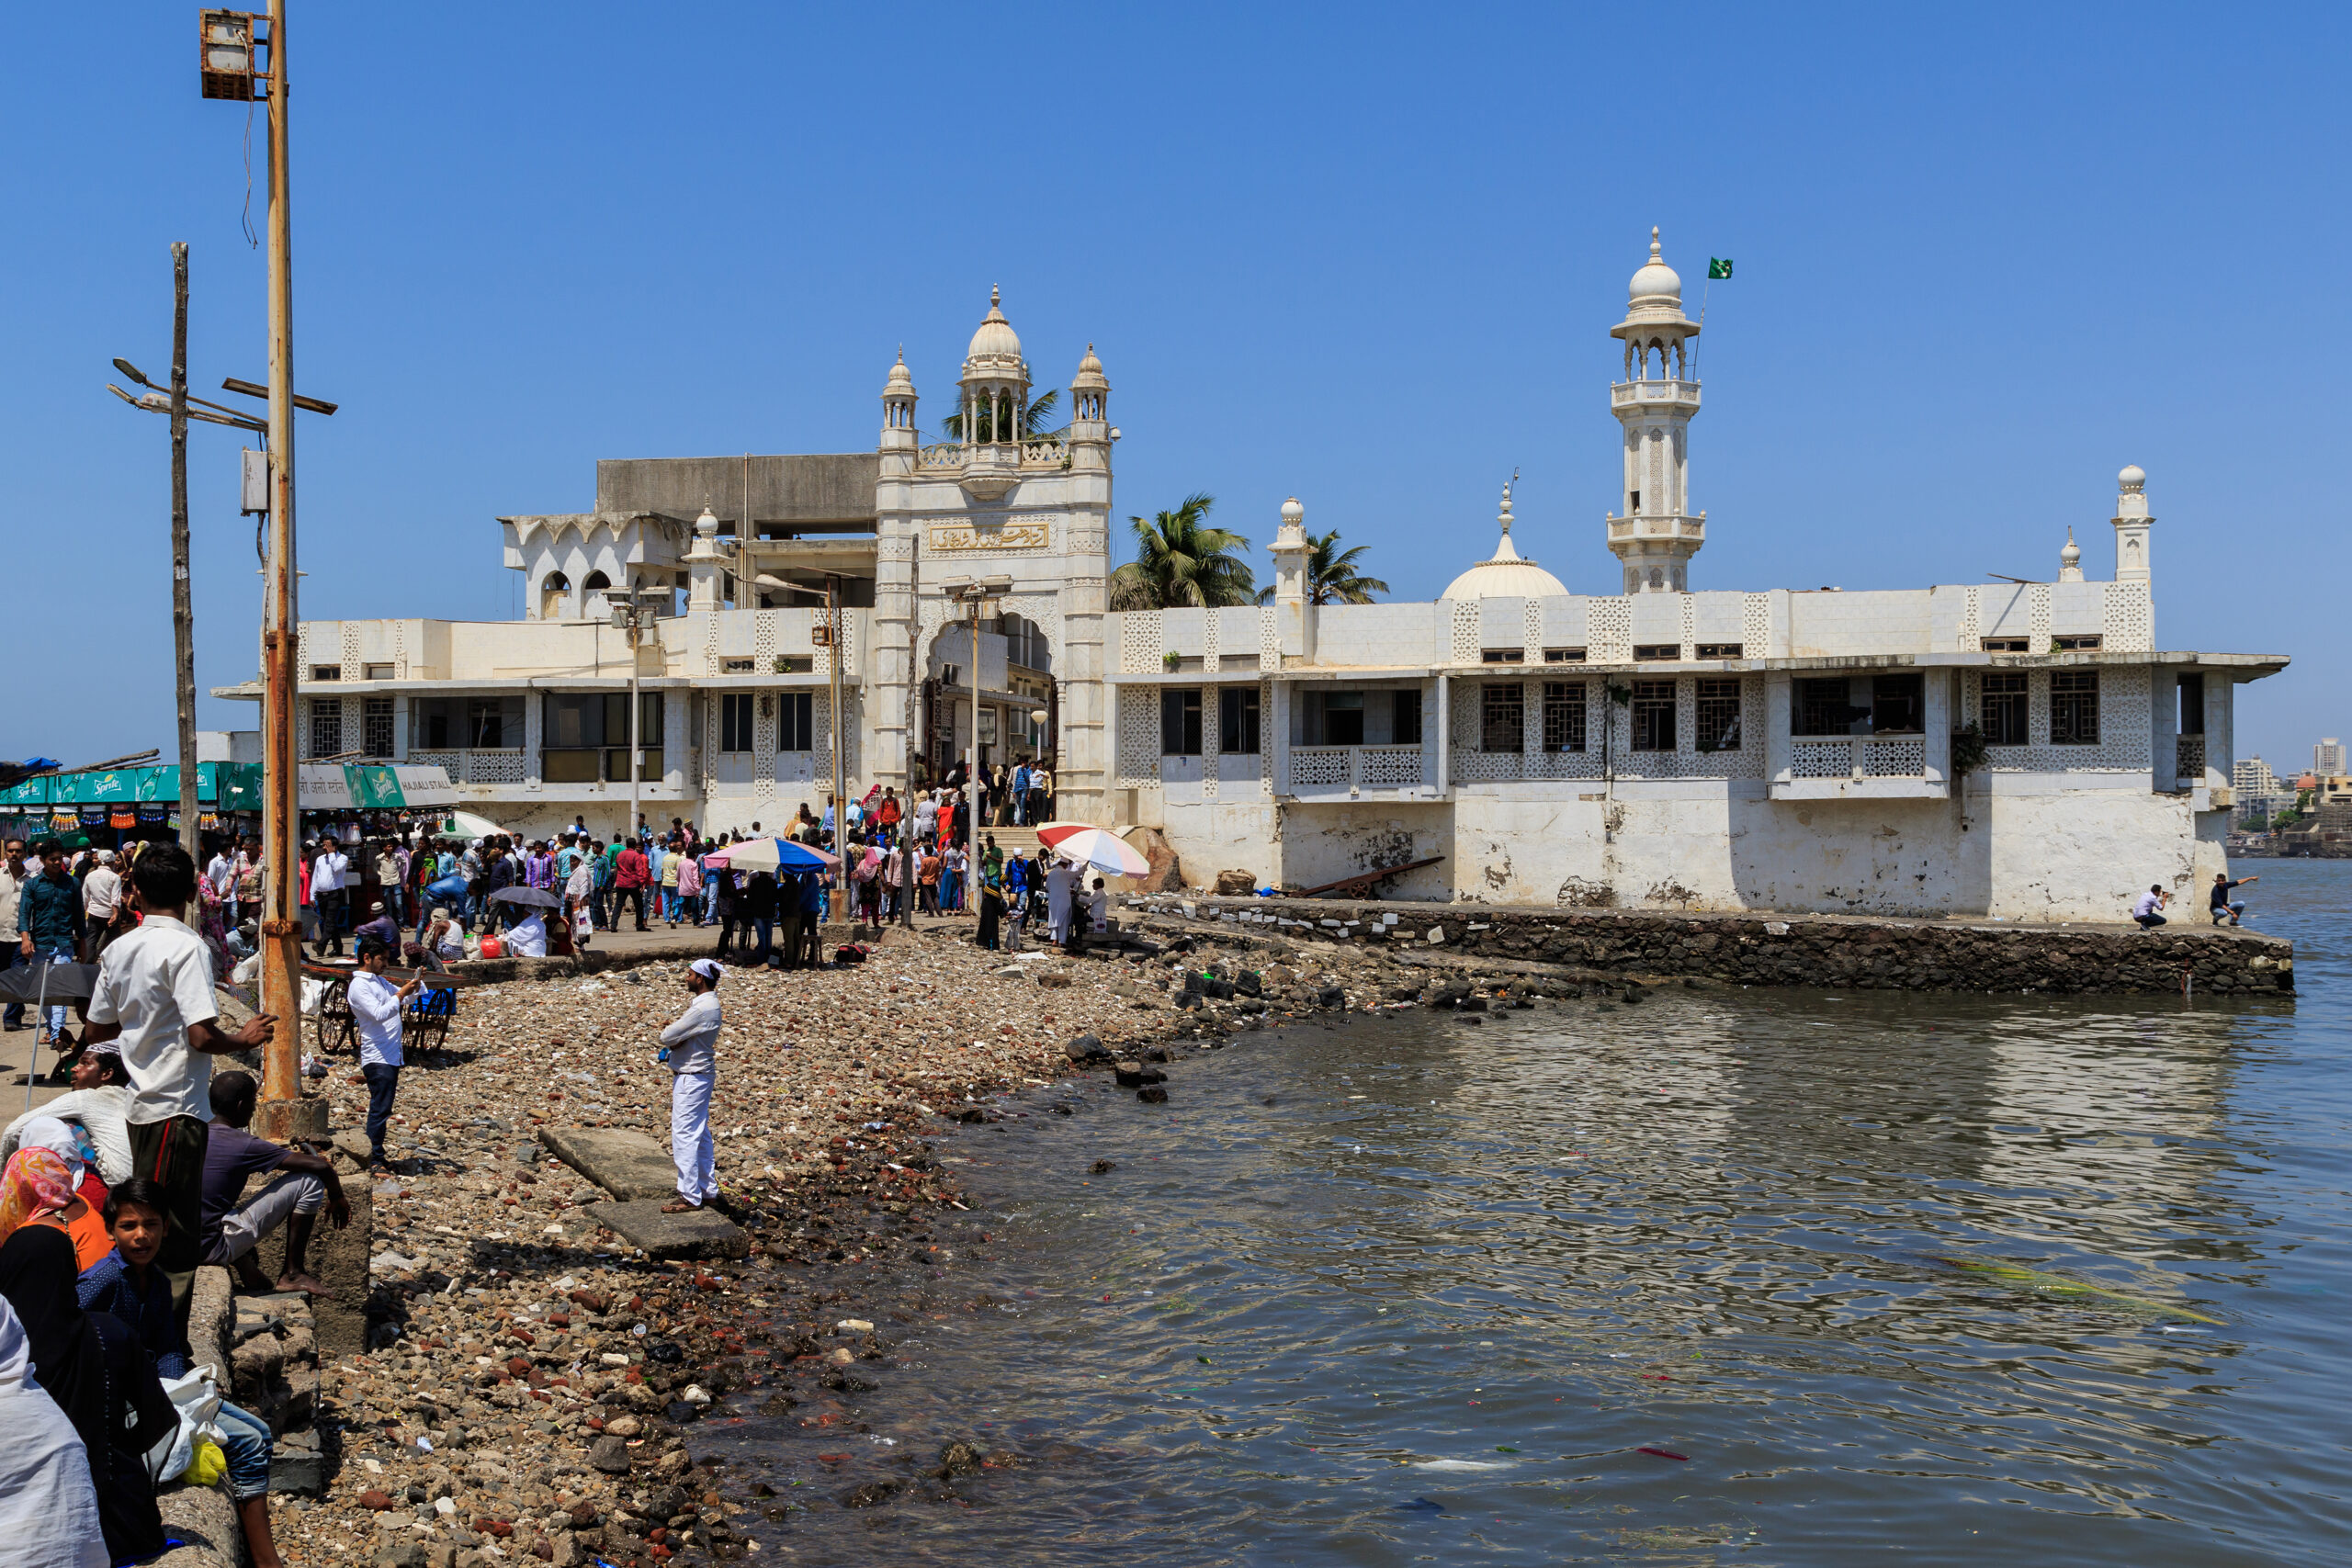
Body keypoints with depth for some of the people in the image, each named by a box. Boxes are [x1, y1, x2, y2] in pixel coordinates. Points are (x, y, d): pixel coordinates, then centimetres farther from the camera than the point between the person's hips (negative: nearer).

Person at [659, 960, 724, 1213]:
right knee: (700, 1135, 16)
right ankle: (708, 1189, 24)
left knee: (684, 1136, -5)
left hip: (691, 1079, -10)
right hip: (700, 1075, 10)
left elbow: (667, 1037, -23)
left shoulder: (702, 1009, -24)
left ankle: (690, 1197, -1)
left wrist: (669, 1033, 0)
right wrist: (674, 1032, -11)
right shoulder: (708, 1003, 9)